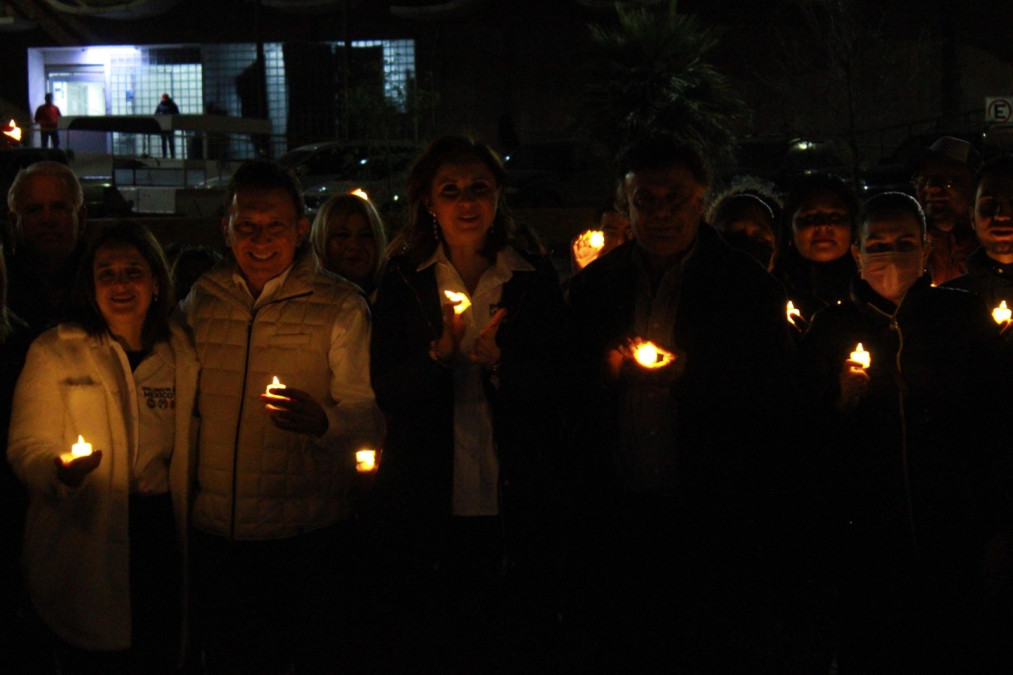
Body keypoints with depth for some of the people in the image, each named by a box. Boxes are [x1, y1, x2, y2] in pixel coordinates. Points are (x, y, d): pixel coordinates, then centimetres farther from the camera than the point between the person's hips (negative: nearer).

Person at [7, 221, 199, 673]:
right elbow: (25, 446, -4)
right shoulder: (53, 353, -1)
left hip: (160, 536, 3)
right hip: (84, 545, -3)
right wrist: (60, 469, -25)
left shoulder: (181, 354, 9)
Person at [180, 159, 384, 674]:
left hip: (307, 535, -3)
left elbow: (371, 419, -10)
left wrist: (322, 420, -32)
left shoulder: (341, 307, -3)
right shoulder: (201, 299, 7)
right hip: (215, 533, 3)